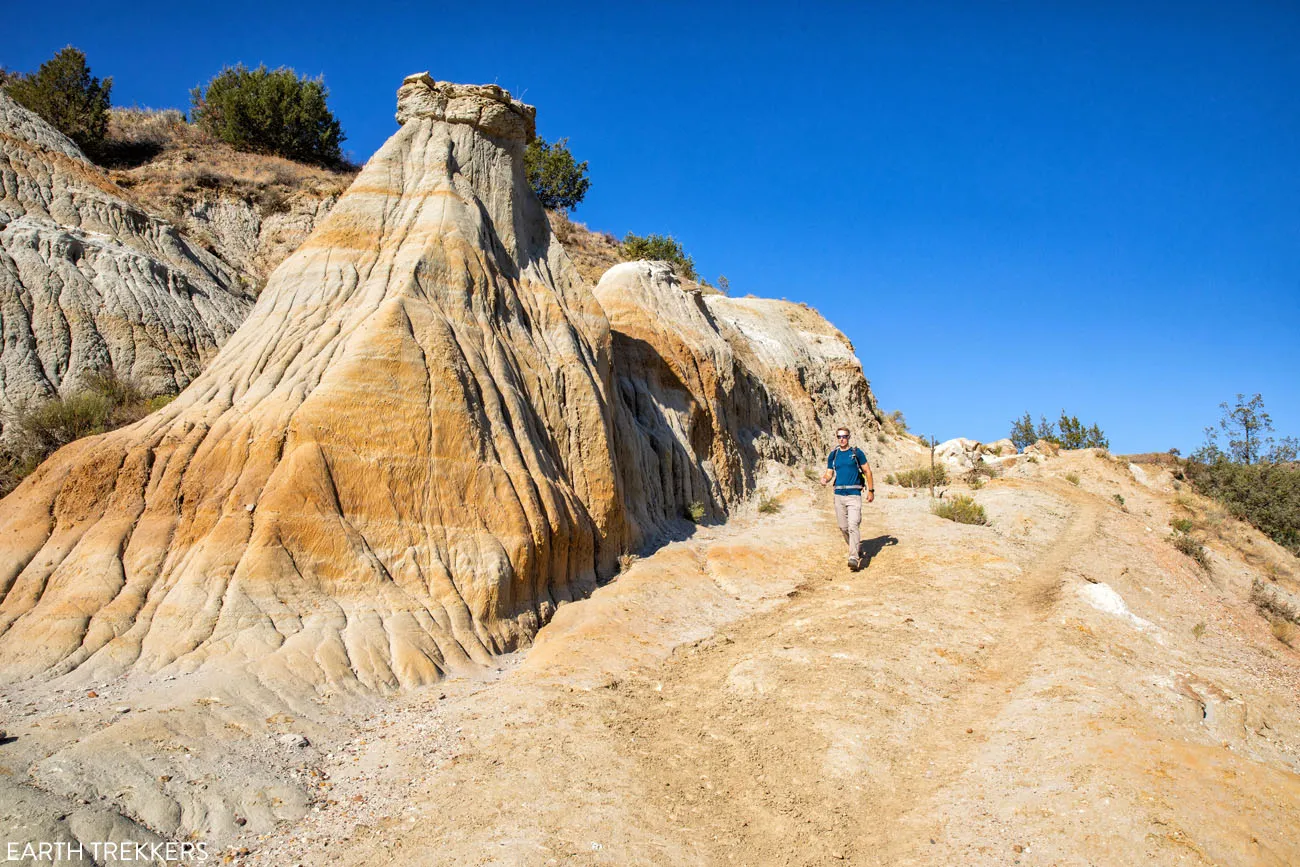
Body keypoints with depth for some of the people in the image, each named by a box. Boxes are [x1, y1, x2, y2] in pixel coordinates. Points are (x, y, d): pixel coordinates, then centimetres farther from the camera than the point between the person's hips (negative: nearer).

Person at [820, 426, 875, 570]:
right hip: (839, 495, 4)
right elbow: (829, 473, 13)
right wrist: (825, 479, -10)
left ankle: (854, 558, -22)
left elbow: (867, 471, 5)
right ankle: (857, 548, 31)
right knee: (843, 527, 9)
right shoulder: (833, 455, 11)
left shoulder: (856, 452, 1)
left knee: (853, 526, -16)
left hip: (854, 495, -4)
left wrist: (871, 491, 1)